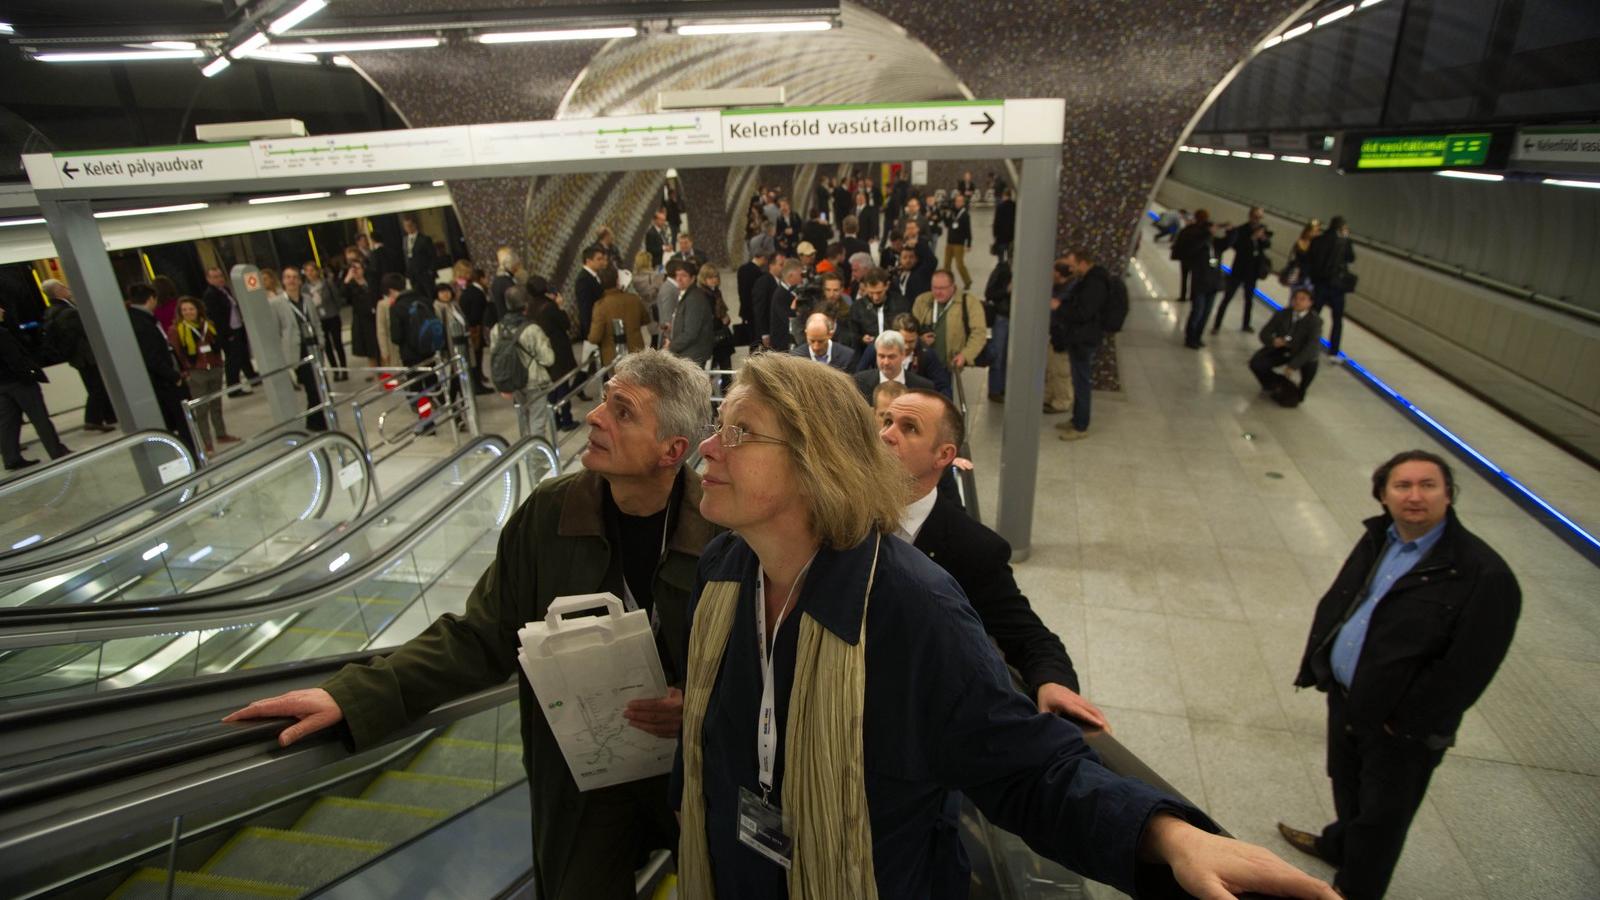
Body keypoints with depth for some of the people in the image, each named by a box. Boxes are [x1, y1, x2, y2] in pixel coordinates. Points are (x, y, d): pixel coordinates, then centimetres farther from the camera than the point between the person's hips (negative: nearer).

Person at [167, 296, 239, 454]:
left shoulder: (208, 325, 11)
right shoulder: (176, 330, -5)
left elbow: (218, 345, 19)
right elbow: (176, 354, -9)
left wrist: (221, 363, 13)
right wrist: (184, 371, -14)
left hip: (215, 369, 5)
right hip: (195, 373, -5)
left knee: (216, 404, 14)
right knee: (201, 408, -4)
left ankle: (221, 434, 24)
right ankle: (206, 442, -1)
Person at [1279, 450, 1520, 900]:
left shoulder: (1483, 574, -22)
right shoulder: (1377, 540, 2)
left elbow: (1466, 667, -20)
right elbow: (1334, 604, 10)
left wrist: (1406, 722, -16)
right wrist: (1318, 665, 5)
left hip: (1402, 726, -6)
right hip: (1345, 696, 7)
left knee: (1382, 813, 14)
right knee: (1347, 786, 28)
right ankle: (1341, 844, 54)